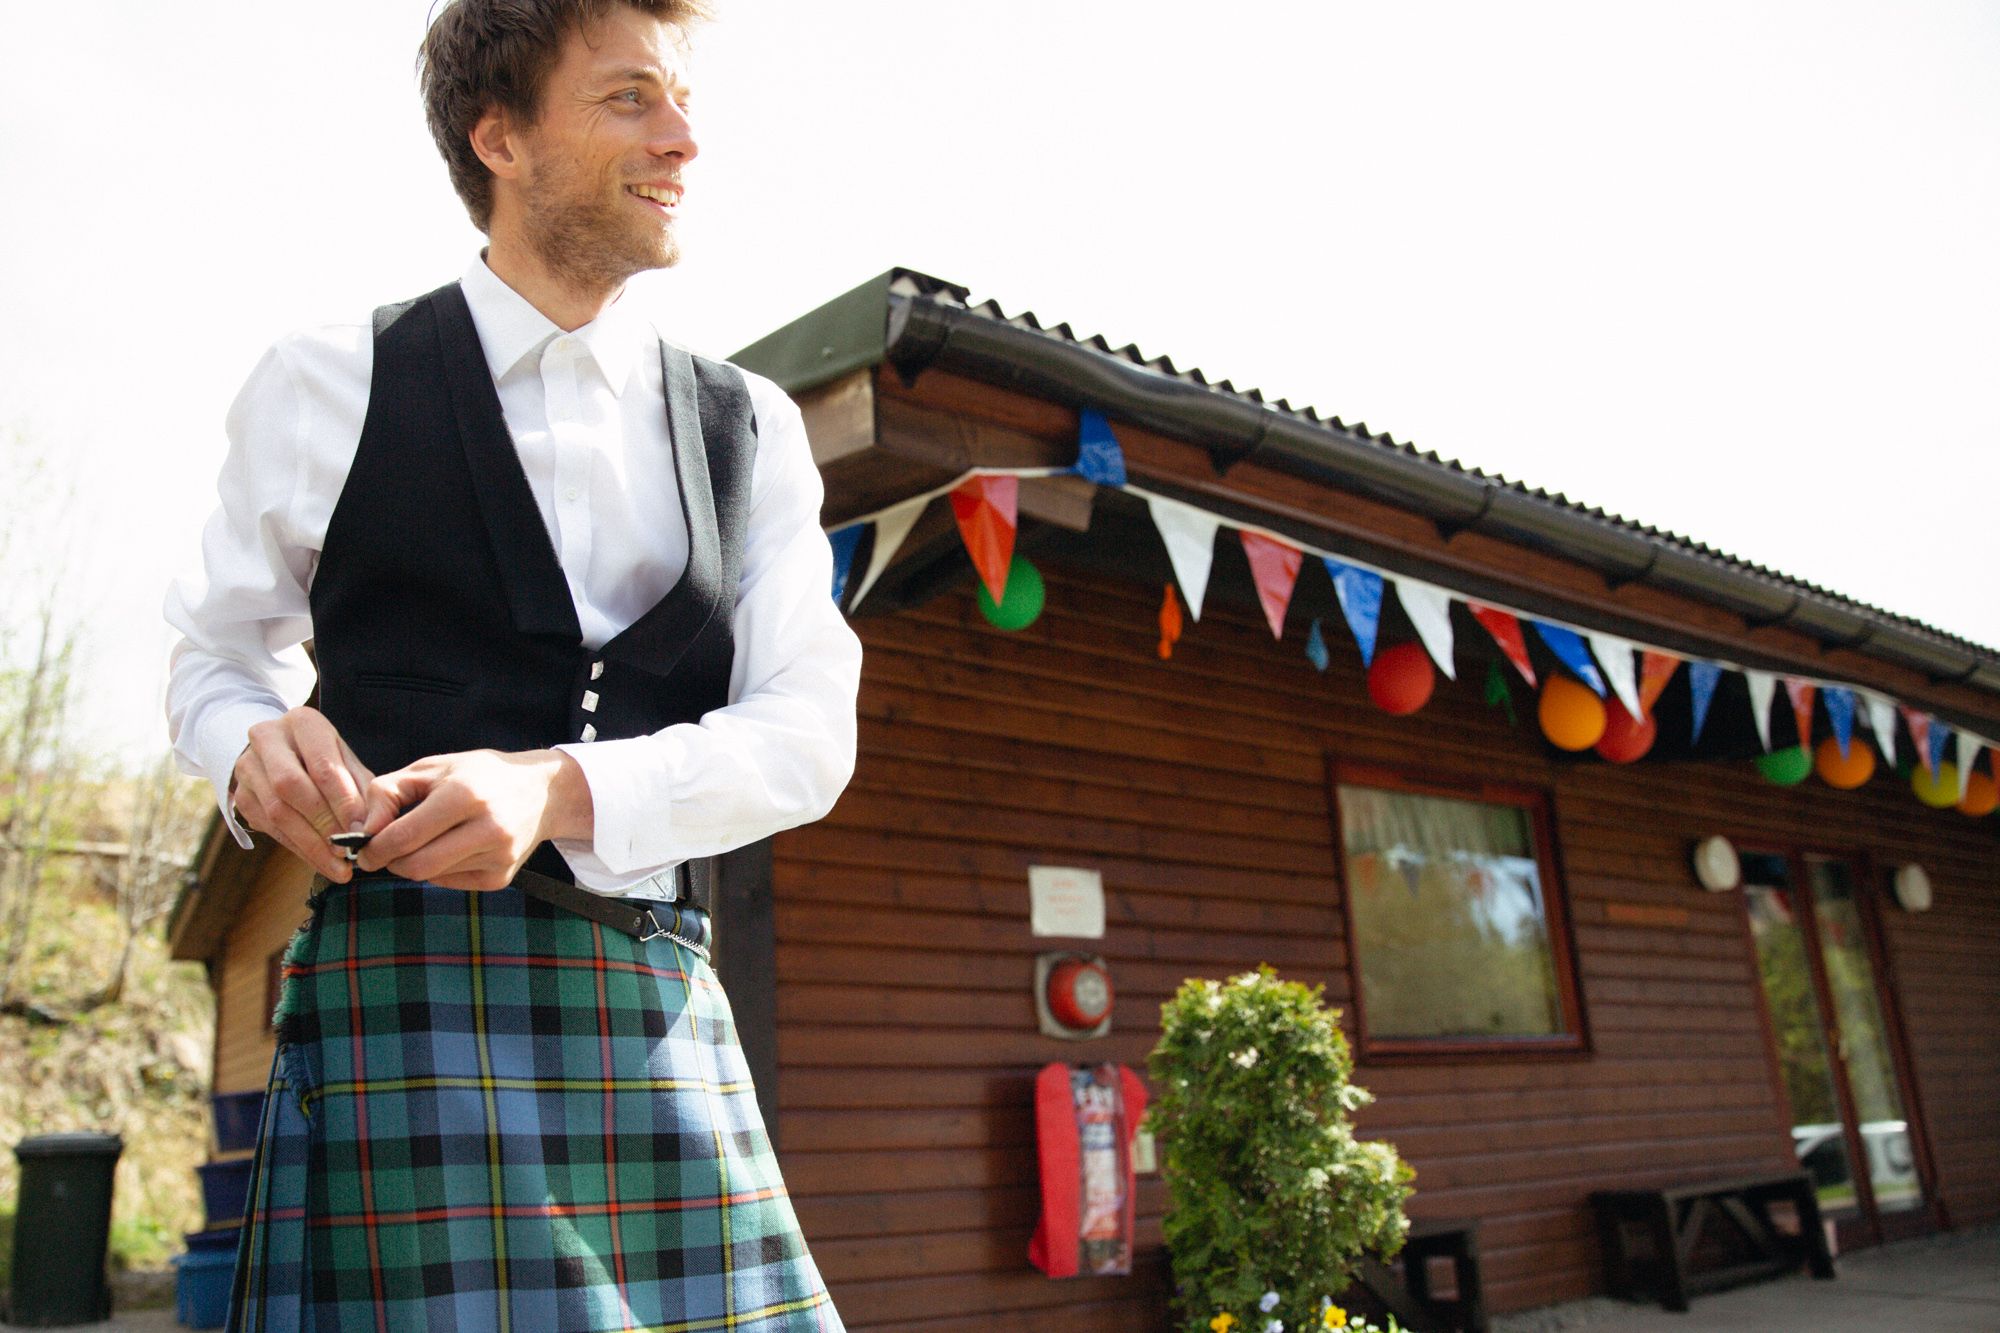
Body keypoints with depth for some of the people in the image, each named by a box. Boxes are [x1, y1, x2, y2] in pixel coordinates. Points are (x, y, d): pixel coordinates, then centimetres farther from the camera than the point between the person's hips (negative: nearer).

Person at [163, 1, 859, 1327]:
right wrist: (258, 744, -9)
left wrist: (560, 790, -17)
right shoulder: (327, 386, 4)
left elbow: (807, 729, 0)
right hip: (407, 987, -2)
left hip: (665, 1009, 3)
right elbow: (218, 655, 16)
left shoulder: (752, 427, 10)